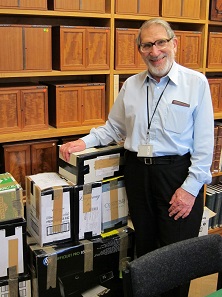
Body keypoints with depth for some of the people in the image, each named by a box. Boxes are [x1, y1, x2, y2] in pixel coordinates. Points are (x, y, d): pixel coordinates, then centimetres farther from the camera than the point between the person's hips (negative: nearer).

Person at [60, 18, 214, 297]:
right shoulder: (131, 85, 7)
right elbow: (114, 127, 17)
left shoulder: (196, 82, -6)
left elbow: (204, 142, -8)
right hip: (137, 172, 4)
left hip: (177, 173, -4)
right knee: (144, 244, 18)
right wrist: (84, 142, 1)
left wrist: (191, 187, -13)